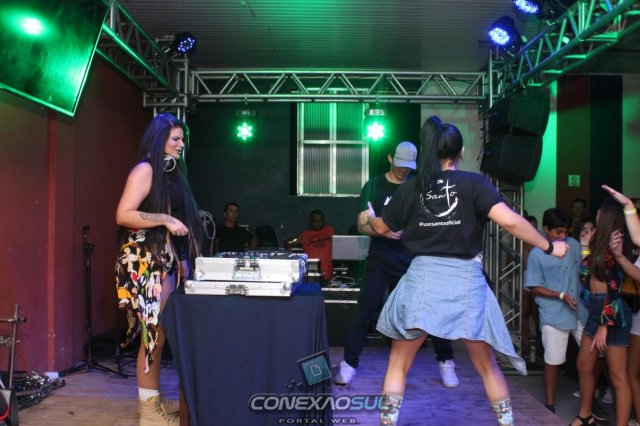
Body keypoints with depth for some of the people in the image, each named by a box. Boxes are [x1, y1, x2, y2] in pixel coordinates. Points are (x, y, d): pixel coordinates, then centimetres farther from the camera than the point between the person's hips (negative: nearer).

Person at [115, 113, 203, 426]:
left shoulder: (169, 172, 17)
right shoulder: (145, 169, -8)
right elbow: (123, 215, -17)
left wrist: (180, 258, 13)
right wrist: (165, 219, -21)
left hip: (163, 260, 9)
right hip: (144, 262, -8)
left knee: (159, 332, 10)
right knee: (154, 333, -5)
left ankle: (154, 400, 20)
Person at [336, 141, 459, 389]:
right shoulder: (373, 186, 0)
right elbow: (362, 226, -3)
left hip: (412, 260, 1)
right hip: (380, 260, -1)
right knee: (364, 311, -5)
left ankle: (445, 362, 21)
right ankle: (349, 364, 9)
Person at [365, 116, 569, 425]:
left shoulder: (410, 188, 5)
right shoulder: (474, 183, -2)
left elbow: (382, 228, 19)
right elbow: (511, 221, -13)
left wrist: (367, 217, 41)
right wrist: (549, 247, 1)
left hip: (421, 281, 0)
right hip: (466, 283, 0)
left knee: (398, 365, 15)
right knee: (487, 367, 21)